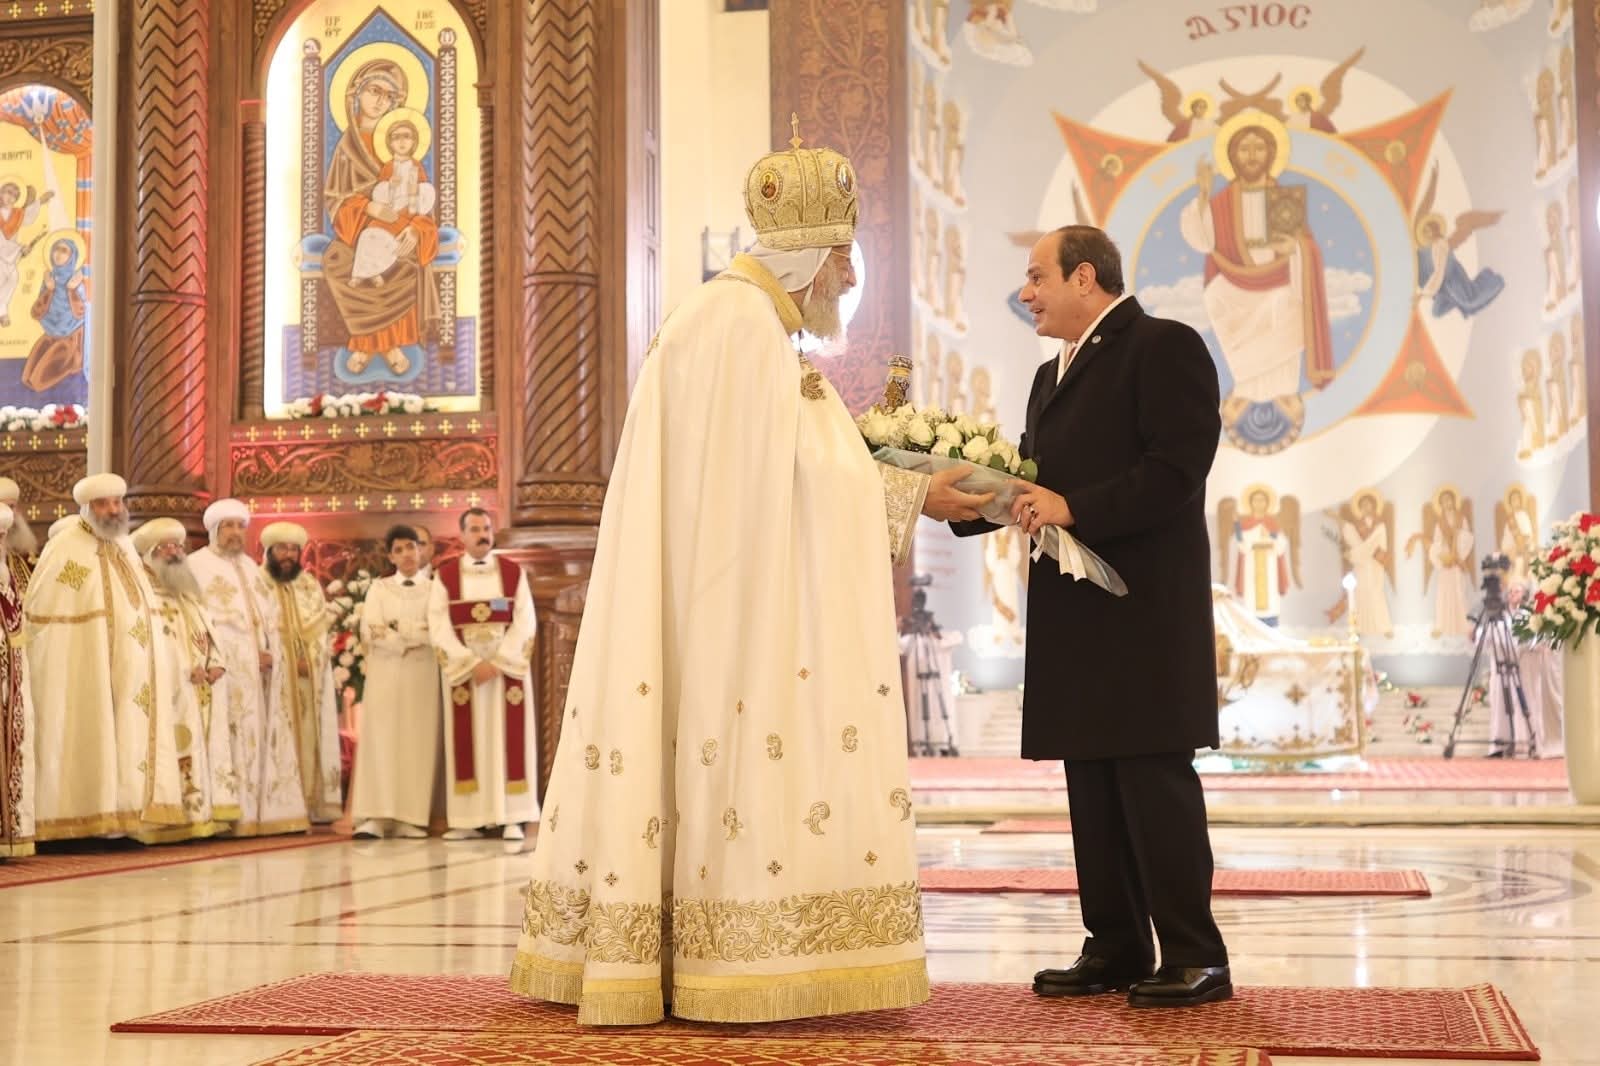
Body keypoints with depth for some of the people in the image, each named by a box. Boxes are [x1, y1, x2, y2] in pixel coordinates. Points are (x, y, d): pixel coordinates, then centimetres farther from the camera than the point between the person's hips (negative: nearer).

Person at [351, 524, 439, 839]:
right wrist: (412, 636, -9)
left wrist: (394, 629, -9)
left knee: (418, 743, -3)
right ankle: (374, 817, -12)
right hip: (384, 675, 0)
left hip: (422, 676, 0)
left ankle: (411, 818, -3)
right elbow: (369, 632, -2)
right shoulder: (379, 588, 10)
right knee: (380, 741, -7)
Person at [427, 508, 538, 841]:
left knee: (507, 738, -1)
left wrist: (497, 663, -14)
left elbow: (524, 622, -2)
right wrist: (472, 664, -15)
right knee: (467, 741, 0)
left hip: (507, 666, 0)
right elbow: (439, 626, -5)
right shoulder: (444, 576, 2)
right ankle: (469, 820, 1)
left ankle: (512, 818, 0)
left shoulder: (514, 573, 4)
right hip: (462, 668, 0)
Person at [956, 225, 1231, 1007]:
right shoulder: (1053, 376, 22)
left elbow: (1177, 469, -17)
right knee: (1093, 793, 9)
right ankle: (1115, 950, 16)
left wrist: (1072, 509, -20)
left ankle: (1195, 958, 2)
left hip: (1145, 612, -8)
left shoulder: (1165, 347, -6)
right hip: (1076, 617, 8)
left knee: (1155, 782, -5)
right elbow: (1033, 482, 19)